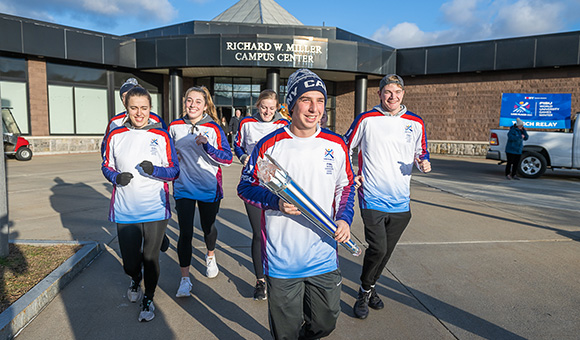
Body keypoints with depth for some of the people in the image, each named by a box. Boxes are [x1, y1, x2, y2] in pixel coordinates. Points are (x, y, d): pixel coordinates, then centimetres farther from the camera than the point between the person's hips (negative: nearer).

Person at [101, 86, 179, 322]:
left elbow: (174, 171, -1)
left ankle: (148, 299, 36)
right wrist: (116, 177, -10)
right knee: (130, 263, 9)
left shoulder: (161, 136, -2)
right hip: (125, 211, 1)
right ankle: (135, 279, 47)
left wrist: (154, 170, -20)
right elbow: (106, 166, 12)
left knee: (150, 258, 9)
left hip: (156, 210, -1)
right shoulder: (115, 136, 2)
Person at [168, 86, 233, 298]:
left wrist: (207, 145, -26)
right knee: (185, 233, -5)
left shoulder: (213, 128, -8)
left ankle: (210, 257, 47)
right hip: (183, 188, 1)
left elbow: (228, 159, -13)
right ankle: (185, 279, 8)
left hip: (209, 188, -1)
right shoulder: (174, 126, 1)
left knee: (208, 227, 17)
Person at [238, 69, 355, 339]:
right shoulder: (268, 145, -9)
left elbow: (346, 186, 14)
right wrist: (276, 202, -18)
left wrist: (344, 218, -2)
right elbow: (245, 186, -1)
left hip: (324, 259, 3)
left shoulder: (336, 145, 1)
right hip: (281, 262, -3)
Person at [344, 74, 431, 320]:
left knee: (386, 251, 13)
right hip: (372, 198, -4)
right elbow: (345, 148, 7)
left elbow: (421, 153, 17)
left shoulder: (416, 123, 6)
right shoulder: (366, 120, -3)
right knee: (378, 248, -12)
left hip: (401, 202, 4)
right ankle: (364, 292, 13)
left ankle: (370, 288, 36)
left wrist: (424, 164, -6)